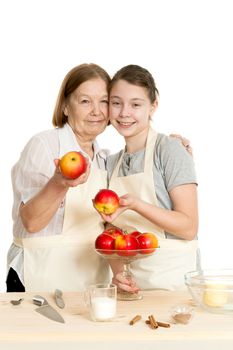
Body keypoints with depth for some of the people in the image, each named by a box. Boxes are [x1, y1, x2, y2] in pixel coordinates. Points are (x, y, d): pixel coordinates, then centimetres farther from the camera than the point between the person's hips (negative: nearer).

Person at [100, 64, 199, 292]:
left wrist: (134, 204, -22)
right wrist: (118, 272, -5)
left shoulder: (169, 150, -5)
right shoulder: (112, 163, 11)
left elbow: (189, 227, -10)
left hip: (172, 278, -4)